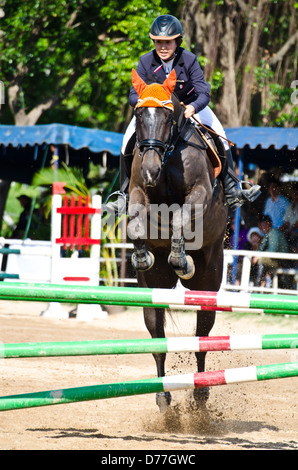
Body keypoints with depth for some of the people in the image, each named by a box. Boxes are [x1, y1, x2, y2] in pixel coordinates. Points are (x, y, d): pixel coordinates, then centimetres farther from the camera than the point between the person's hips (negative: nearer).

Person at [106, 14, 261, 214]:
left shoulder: (189, 60, -22)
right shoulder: (146, 62, -18)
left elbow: (204, 94, -26)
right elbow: (134, 94, -16)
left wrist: (193, 107, -48)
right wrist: (140, 102, -41)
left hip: (188, 105, -1)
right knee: (128, 143, -17)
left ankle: (231, 191, -7)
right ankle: (127, 192, -1)